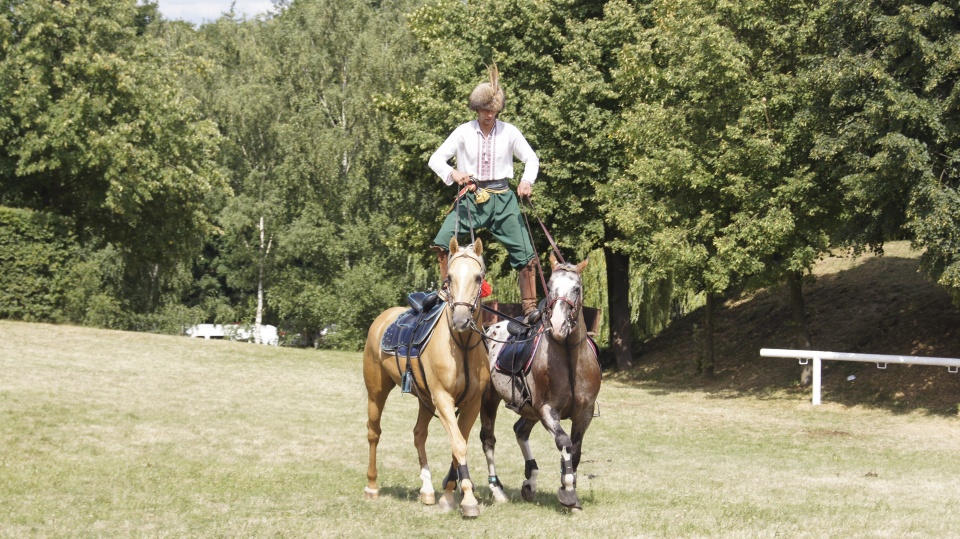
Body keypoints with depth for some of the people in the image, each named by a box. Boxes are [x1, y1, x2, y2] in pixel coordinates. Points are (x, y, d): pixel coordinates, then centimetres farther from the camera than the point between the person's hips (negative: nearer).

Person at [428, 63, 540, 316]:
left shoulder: (509, 132, 1)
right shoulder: (464, 132, -1)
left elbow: (532, 159, 9)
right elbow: (436, 159, -1)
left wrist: (527, 181, -11)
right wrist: (452, 173, -21)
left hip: (502, 199, 1)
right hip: (471, 197, -1)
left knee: (525, 253, -4)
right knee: (443, 242, -20)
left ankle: (530, 306, 6)